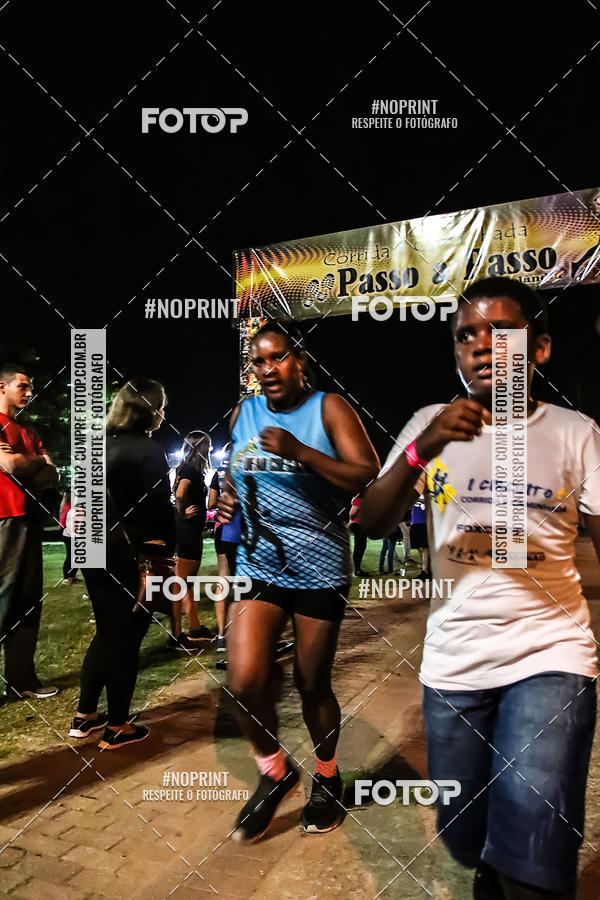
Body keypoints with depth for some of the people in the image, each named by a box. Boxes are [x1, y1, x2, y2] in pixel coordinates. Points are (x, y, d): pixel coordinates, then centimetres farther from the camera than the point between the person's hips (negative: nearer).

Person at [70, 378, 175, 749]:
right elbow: (160, 510, -15)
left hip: (96, 552, 8)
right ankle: (117, 728, 18)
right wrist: (167, 552, -3)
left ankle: (85, 717, 30)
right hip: (130, 558, -8)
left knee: (106, 633, 20)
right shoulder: (149, 451, -15)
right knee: (126, 640, 5)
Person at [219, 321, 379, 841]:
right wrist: (228, 498, 1)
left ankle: (327, 779, 39)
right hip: (258, 565, 3)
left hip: (320, 569, -3)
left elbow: (370, 477, -16)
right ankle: (275, 774, 22)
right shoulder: (243, 414, 7)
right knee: (245, 681, -9)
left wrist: (300, 452, -25)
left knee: (312, 684, 10)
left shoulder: (328, 409, -6)